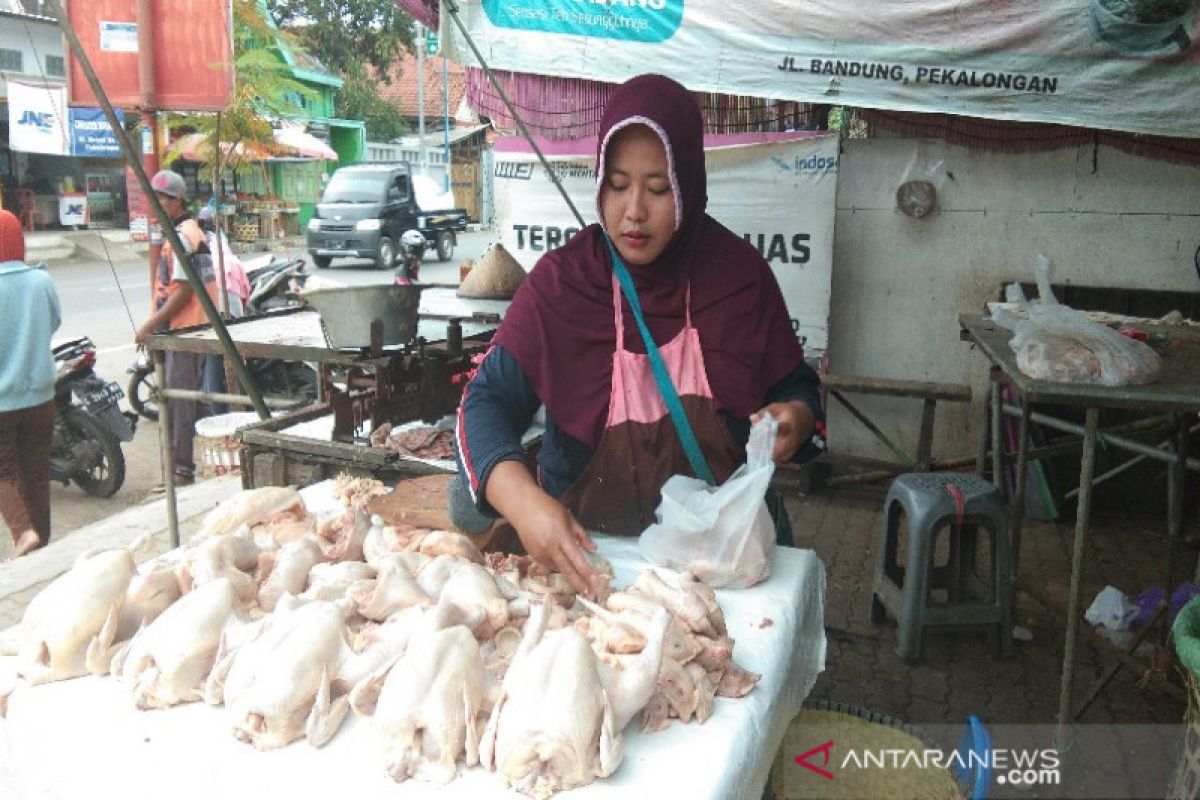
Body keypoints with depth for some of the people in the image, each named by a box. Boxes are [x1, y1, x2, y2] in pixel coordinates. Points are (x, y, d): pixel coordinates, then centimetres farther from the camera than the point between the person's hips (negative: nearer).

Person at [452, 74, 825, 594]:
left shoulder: (739, 274, -1)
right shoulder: (560, 281, -5)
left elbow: (795, 386, 11)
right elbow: (488, 399, -12)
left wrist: (797, 419, -14)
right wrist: (523, 501, -31)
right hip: (587, 547, 1)